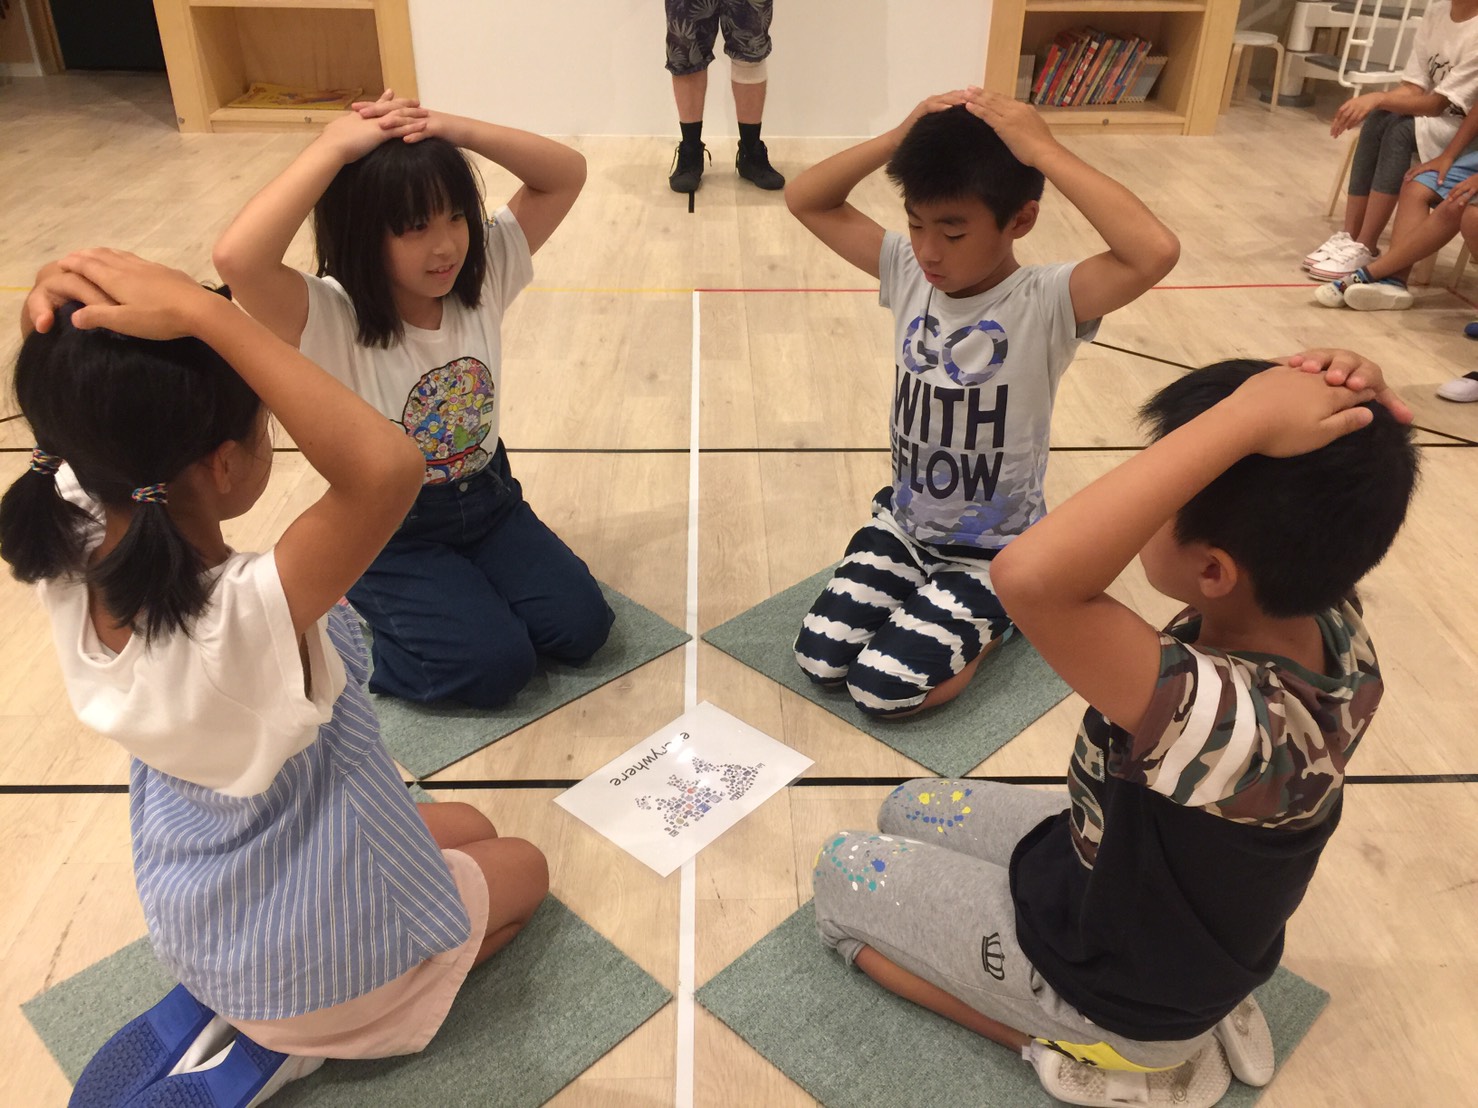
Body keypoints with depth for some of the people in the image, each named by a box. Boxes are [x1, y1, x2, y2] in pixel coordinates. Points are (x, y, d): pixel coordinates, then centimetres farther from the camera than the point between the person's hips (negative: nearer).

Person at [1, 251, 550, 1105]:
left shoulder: (70, 555, -21)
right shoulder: (248, 614, -42)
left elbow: (73, 411, -7)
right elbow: (390, 466, -57)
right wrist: (203, 312, -50)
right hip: (316, 960, -7)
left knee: (468, 830, 28)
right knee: (524, 869, 22)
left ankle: (210, 1007, 18)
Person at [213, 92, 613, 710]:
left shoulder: (482, 273, -9)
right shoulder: (330, 320, -24)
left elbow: (567, 175, -10)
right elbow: (237, 259, -45)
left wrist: (456, 130, -25)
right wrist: (334, 146, -38)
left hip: (486, 497, 5)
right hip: (389, 535, -5)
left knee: (581, 628, -6)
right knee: (496, 665, -18)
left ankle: (469, 587, 21)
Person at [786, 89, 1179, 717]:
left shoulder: (1046, 303, -22)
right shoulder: (909, 275, -7)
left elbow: (1156, 252, -41)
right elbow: (806, 200, -4)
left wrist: (1043, 151, -37)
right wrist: (900, 137, -19)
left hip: (995, 550, -5)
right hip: (902, 523, 5)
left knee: (881, 687, -13)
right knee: (818, 658, -5)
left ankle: (998, 617, 13)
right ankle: (924, 596, 20)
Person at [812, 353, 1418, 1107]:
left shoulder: (1237, 719, -45)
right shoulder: (1332, 623, -22)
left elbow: (1030, 576, -60)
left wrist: (1245, 418, -54)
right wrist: (1353, 410, -26)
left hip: (1120, 987, -7)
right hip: (1183, 908, 7)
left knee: (842, 875, 9)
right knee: (908, 812, 22)